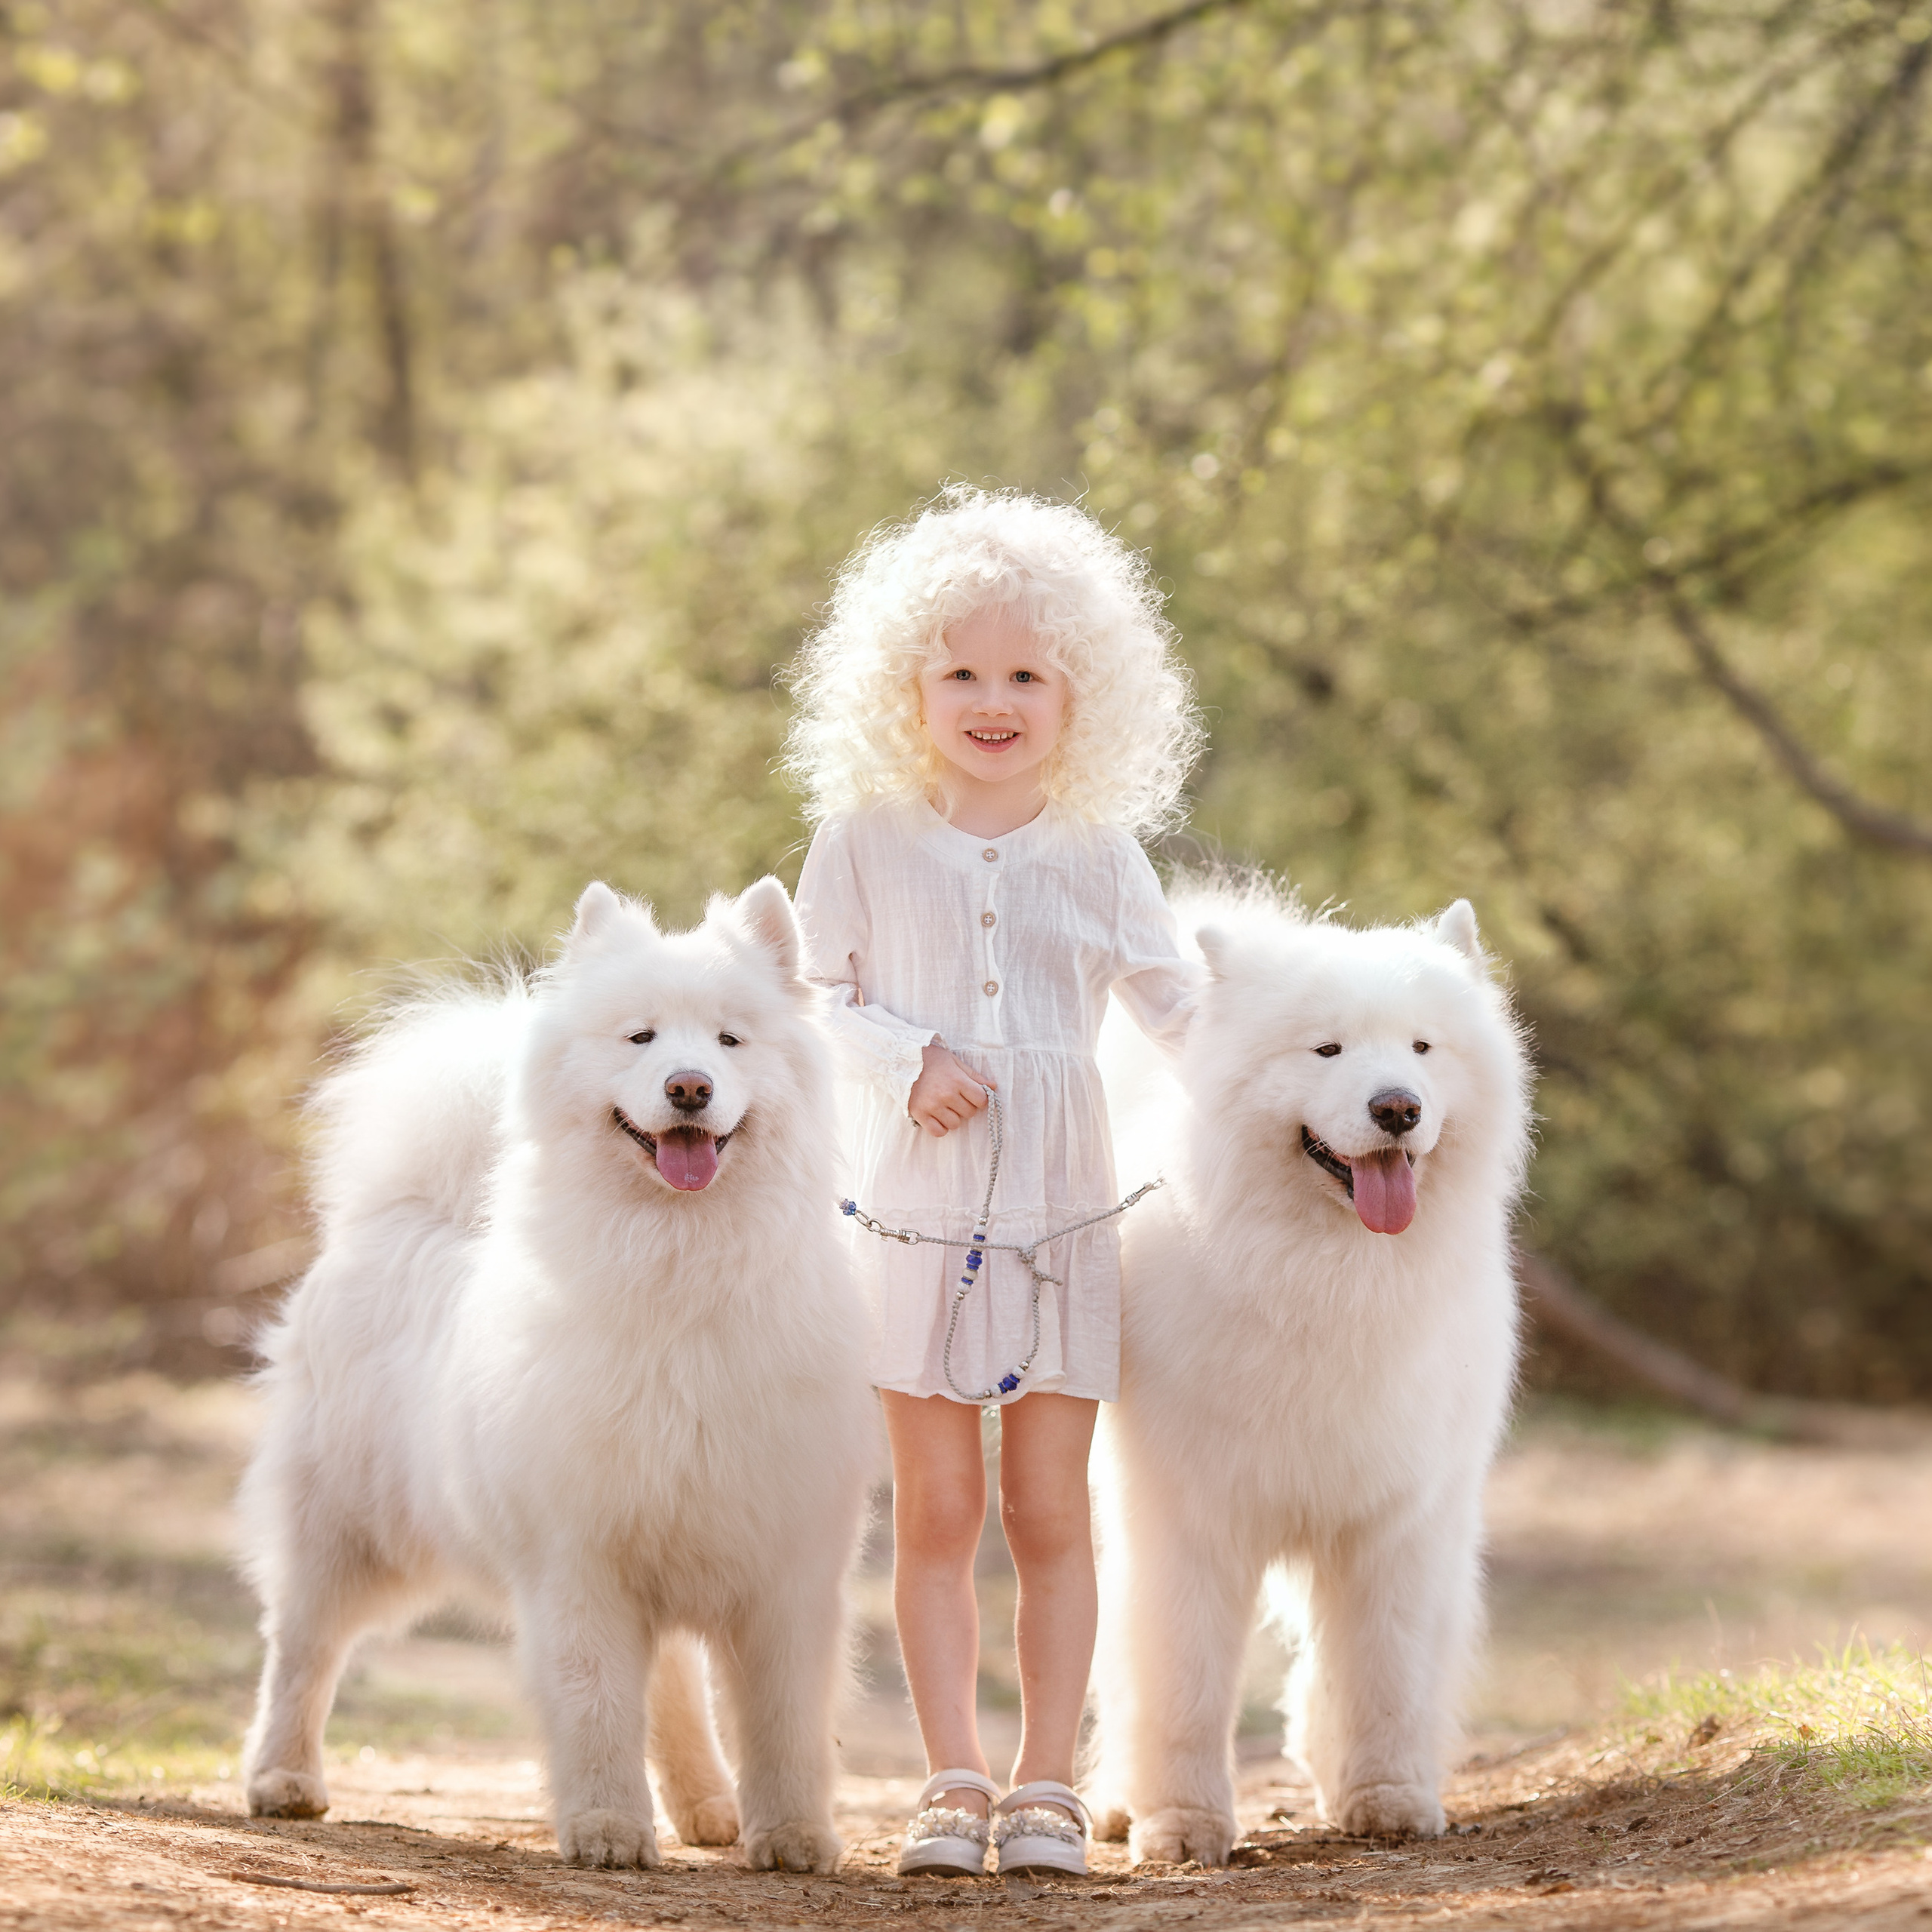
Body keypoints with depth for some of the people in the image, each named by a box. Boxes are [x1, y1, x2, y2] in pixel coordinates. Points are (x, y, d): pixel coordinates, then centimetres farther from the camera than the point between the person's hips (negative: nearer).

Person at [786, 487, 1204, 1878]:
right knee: (937, 1511, 2)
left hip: (1061, 1215, 1)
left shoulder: (1101, 855, 3)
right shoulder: (867, 838, 0)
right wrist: (903, 1061, -11)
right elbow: (818, 995, 6)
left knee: (1051, 1512, 3)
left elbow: (1182, 1013, 13)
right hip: (917, 1212, 0)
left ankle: (1048, 1786, 8)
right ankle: (955, 1782, 8)